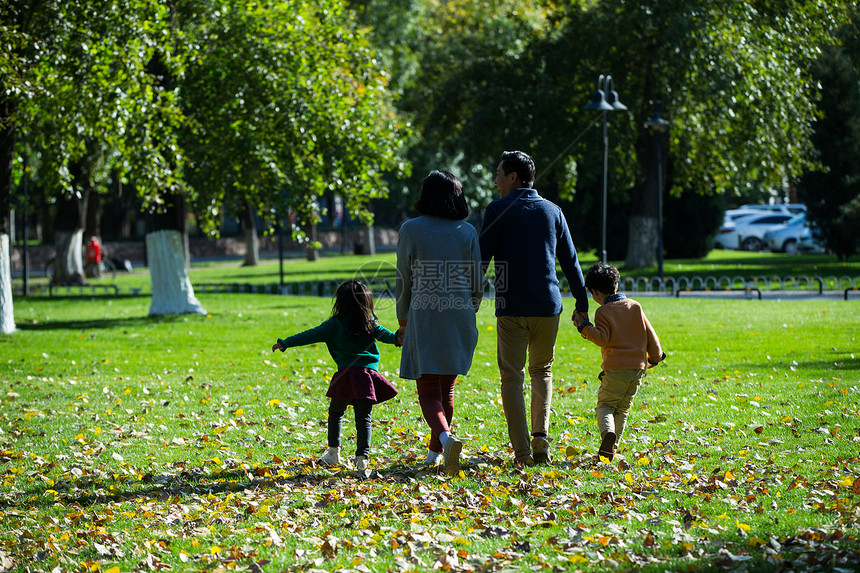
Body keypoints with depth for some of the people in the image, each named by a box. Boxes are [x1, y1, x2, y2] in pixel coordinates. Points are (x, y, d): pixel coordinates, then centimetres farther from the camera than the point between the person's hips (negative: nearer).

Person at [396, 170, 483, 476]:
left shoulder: (411, 230, -2)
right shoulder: (467, 232, 4)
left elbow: (403, 280, 3)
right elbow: (476, 283, 6)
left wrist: (403, 319, 14)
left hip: (424, 316, -3)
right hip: (460, 317, 3)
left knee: (428, 391, -2)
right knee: (446, 387, 17)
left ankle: (447, 438, -28)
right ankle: (435, 451, 25)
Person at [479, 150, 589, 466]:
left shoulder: (498, 209, -2)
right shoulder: (552, 211, 10)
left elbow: (481, 258, -5)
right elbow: (570, 261, 12)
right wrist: (582, 303, 18)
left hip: (512, 308, -3)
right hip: (548, 306, 4)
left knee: (512, 377, 3)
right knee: (542, 370, 19)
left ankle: (522, 451, -4)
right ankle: (541, 436, 1)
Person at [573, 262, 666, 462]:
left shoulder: (603, 312, -4)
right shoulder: (635, 307, 11)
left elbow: (602, 338, -14)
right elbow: (650, 334, 15)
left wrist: (585, 327, -10)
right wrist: (655, 357, 26)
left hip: (615, 369, -5)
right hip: (638, 366, 5)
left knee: (605, 405, 2)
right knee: (622, 409, 12)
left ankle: (608, 432, -27)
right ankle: (611, 448, 6)